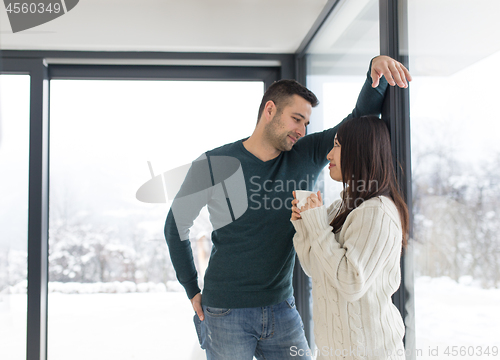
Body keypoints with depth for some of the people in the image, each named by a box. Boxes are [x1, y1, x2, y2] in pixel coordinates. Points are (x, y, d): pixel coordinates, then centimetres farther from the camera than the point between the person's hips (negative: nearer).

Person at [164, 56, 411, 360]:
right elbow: (176, 226, 1)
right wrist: (192, 290, 3)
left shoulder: (306, 157, 0)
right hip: (226, 313, -3)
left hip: (282, 309, 4)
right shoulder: (215, 164, -10)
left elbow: (362, 119, -3)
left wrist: (377, 73, -22)